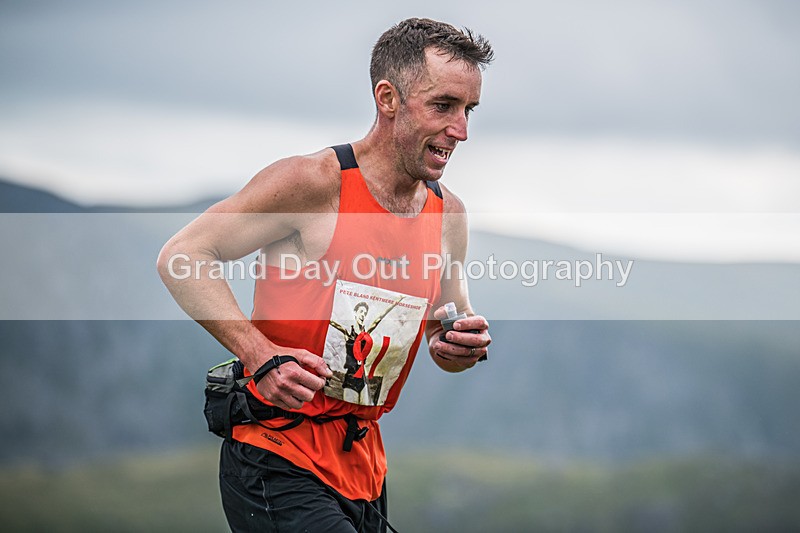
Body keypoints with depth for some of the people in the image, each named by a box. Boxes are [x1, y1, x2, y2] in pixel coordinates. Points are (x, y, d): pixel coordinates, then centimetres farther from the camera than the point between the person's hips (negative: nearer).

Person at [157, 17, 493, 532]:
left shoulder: (448, 214, 7)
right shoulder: (313, 182, -14)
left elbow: (443, 331, 20)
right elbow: (181, 257, -13)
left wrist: (460, 348, -5)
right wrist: (261, 354, -23)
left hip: (363, 466, 7)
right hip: (278, 465, -7)